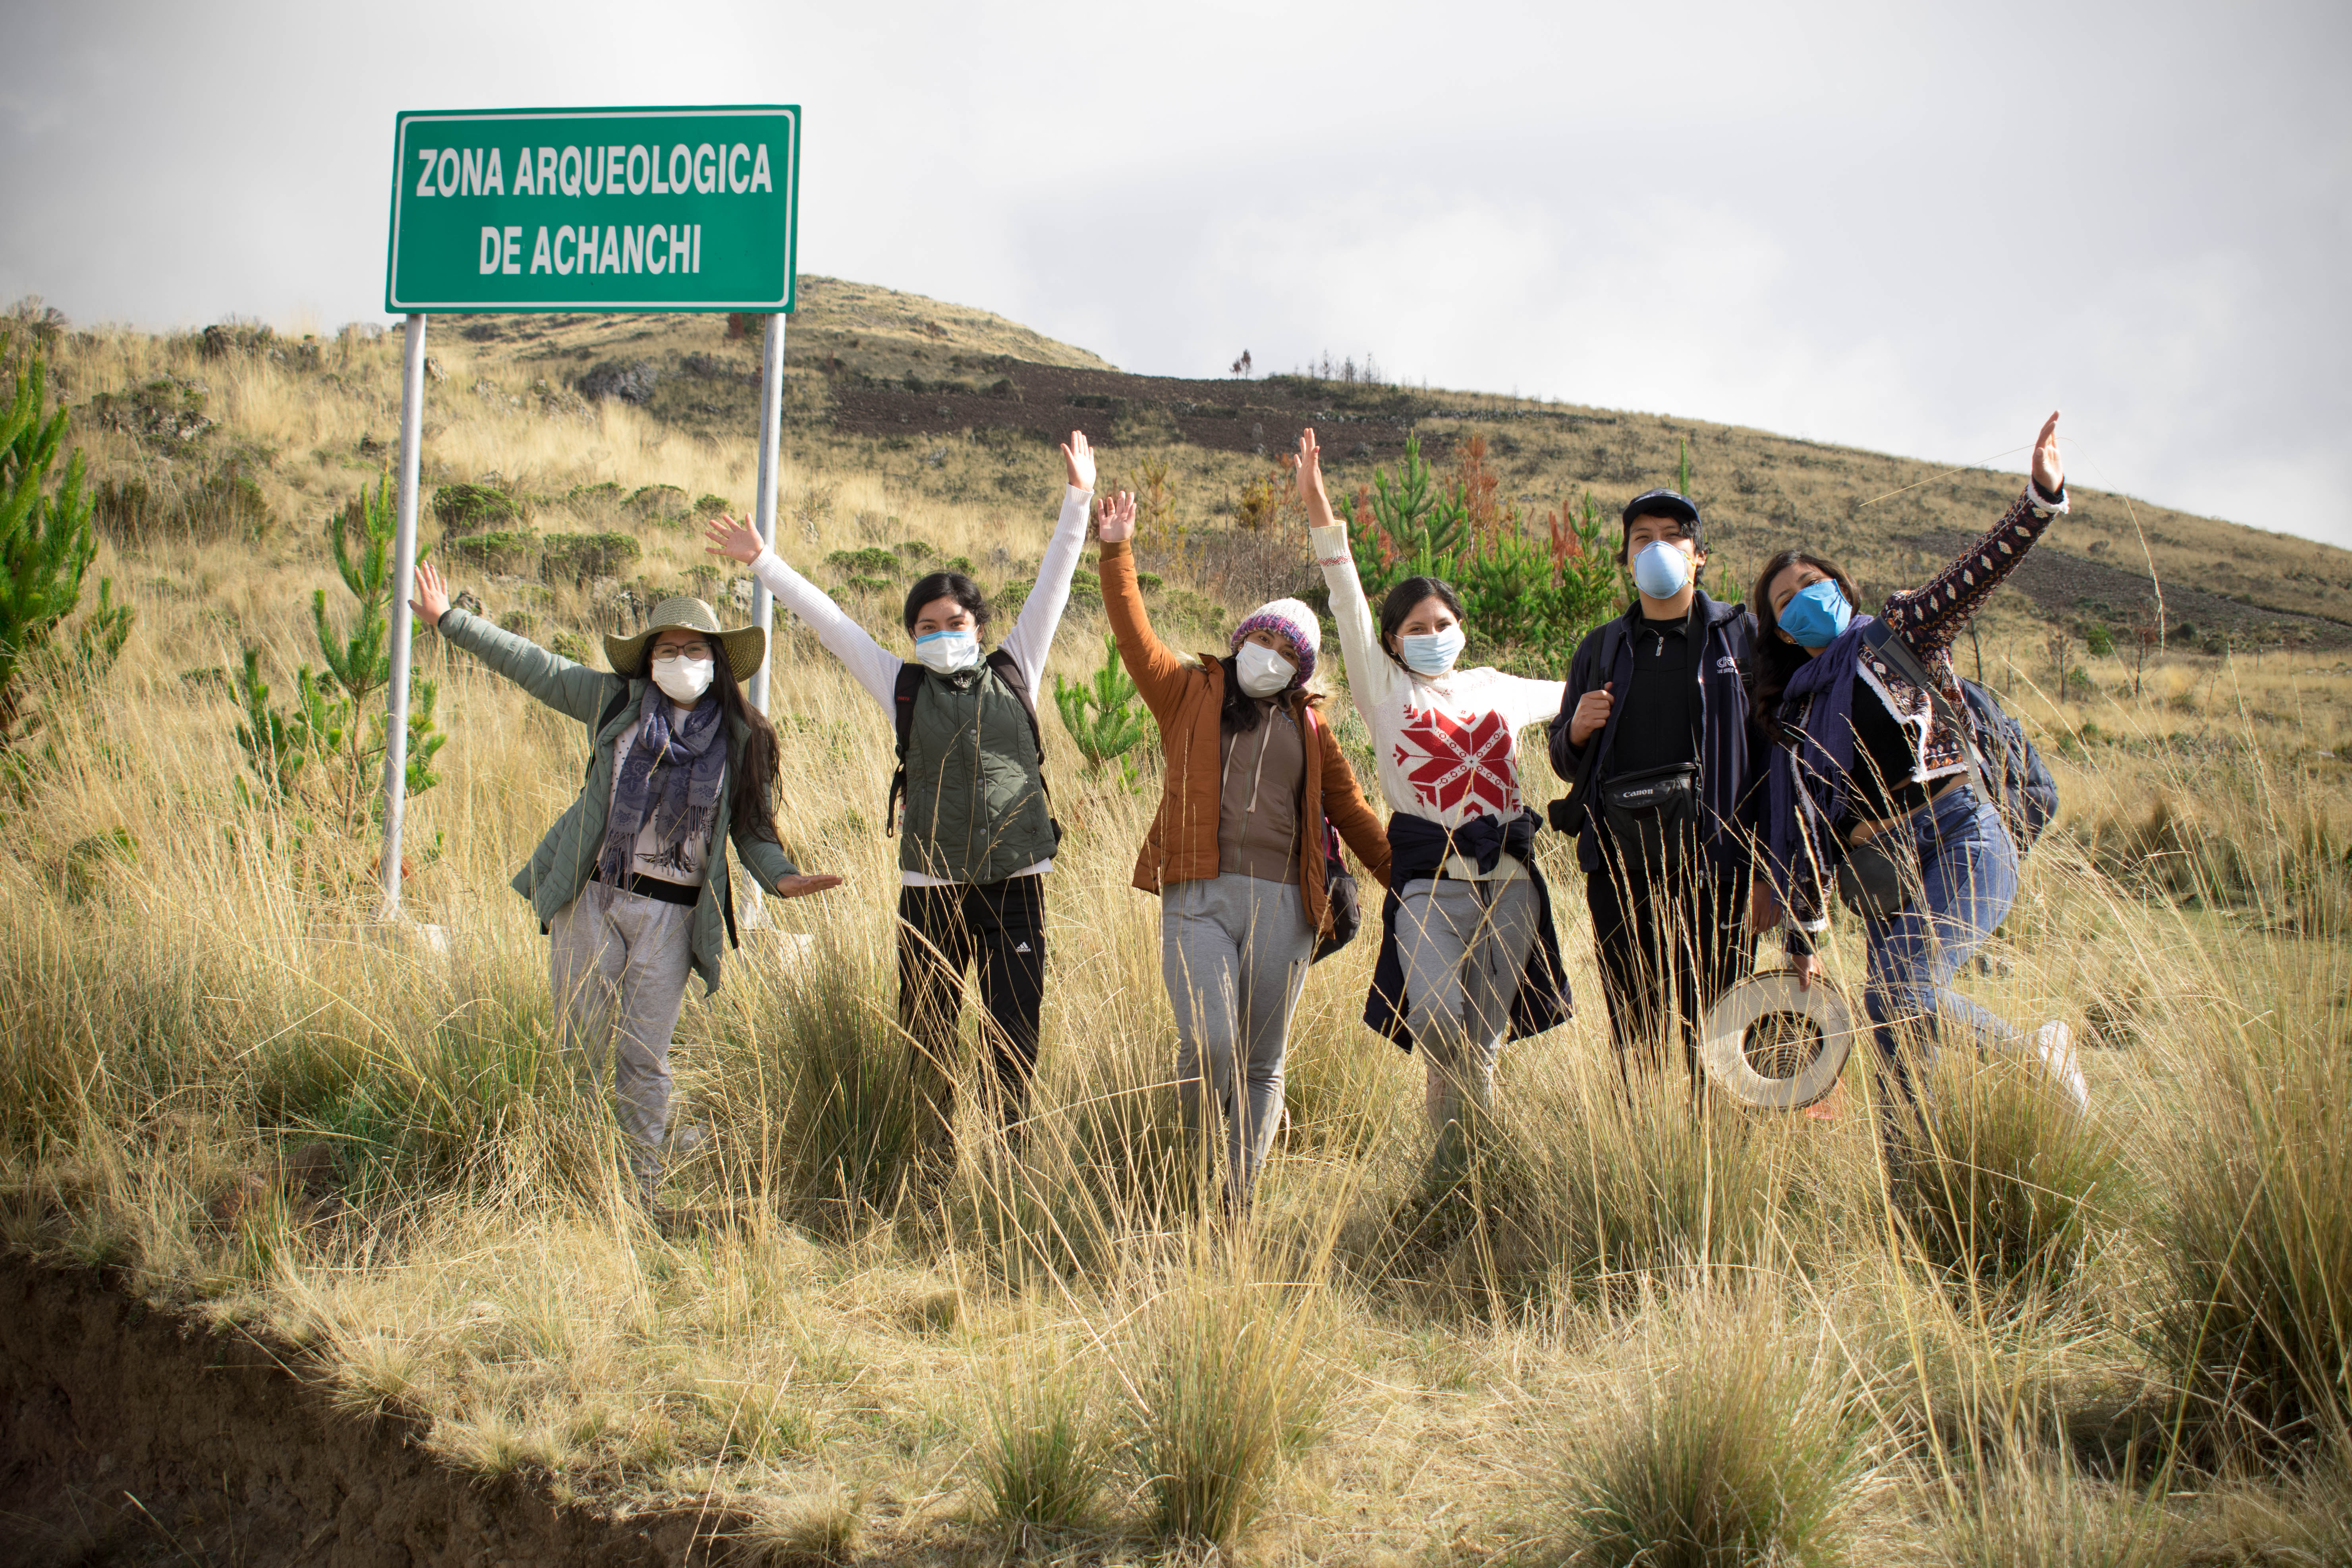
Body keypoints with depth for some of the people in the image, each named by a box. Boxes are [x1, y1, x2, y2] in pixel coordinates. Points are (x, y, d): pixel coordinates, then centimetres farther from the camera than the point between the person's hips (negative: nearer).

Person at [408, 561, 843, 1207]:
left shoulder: (741, 738, 5)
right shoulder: (616, 703, 5)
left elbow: (752, 828, 9)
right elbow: (534, 667, 9)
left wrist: (779, 876, -11)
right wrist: (450, 620, 9)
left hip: (670, 916, -1)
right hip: (589, 898, 1)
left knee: (644, 1063, 0)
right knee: (580, 1047, 4)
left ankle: (642, 1196, 10)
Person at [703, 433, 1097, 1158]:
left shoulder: (1014, 675, 8)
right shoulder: (904, 688, 7)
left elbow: (1052, 588, 9)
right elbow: (827, 619, 7)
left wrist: (1078, 503, 6)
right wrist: (761, 562, 8)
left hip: (1015, 881, 0)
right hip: (932, 884, 0)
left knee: (1015, 1037, 1)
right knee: (929, 1036, 5)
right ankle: (935, 1170, 15)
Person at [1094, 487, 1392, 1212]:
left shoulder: (1309, 728, 16)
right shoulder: (1191, 692, 11)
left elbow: (1353, 814, 20)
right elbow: (1136, 637, 0)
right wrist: (1117, 553, -9)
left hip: (1281, 907, 3)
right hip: (1198, 898, -3)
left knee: (1262, 1064, 6)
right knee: (1209, 1042, -17)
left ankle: (1240, 1200, 16)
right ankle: (1193, 1153, 13)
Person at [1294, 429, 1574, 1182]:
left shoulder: (1493, 689, 19)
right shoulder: (1385, 689, 8)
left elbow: (1575, 697, 36)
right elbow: (1350, 606, -4)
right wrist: (1319, 512, -15)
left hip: (1508, 878, 3)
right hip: (1430, 879, -3)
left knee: (1483, 1039, 2)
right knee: (1440, 1019, -22)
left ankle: (1463, 1167, 16)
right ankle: (1451, 1168, 1)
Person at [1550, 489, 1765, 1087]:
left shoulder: (1742, 634, 8)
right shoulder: (1601, 648, 17)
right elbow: (1566, 763, 22)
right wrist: (1577, 730, -2)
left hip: (1712, 858, -3)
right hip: (1620, 864, 3)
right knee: (1632, 1032, 4)